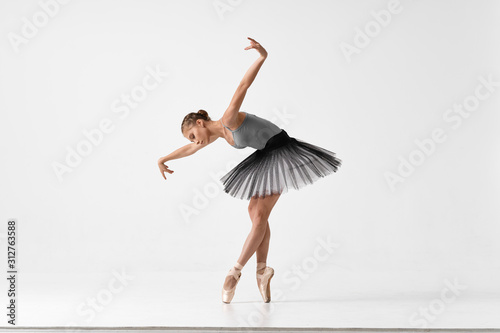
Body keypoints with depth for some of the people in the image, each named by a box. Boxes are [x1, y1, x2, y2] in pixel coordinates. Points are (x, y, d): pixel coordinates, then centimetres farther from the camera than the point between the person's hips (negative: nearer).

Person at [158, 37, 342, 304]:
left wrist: (262, 57, -42)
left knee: (260, 214, -6)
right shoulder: (219, 132, 7)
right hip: (265, 157, 10)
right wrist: (164, 159, 33)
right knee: (255, 210, 6)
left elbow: (243, 86, -30)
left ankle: (236, 270, -2)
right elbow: (189, 149, 24)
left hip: (282, 152, -10)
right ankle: (262, 270, 6)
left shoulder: (229, 119, -18)